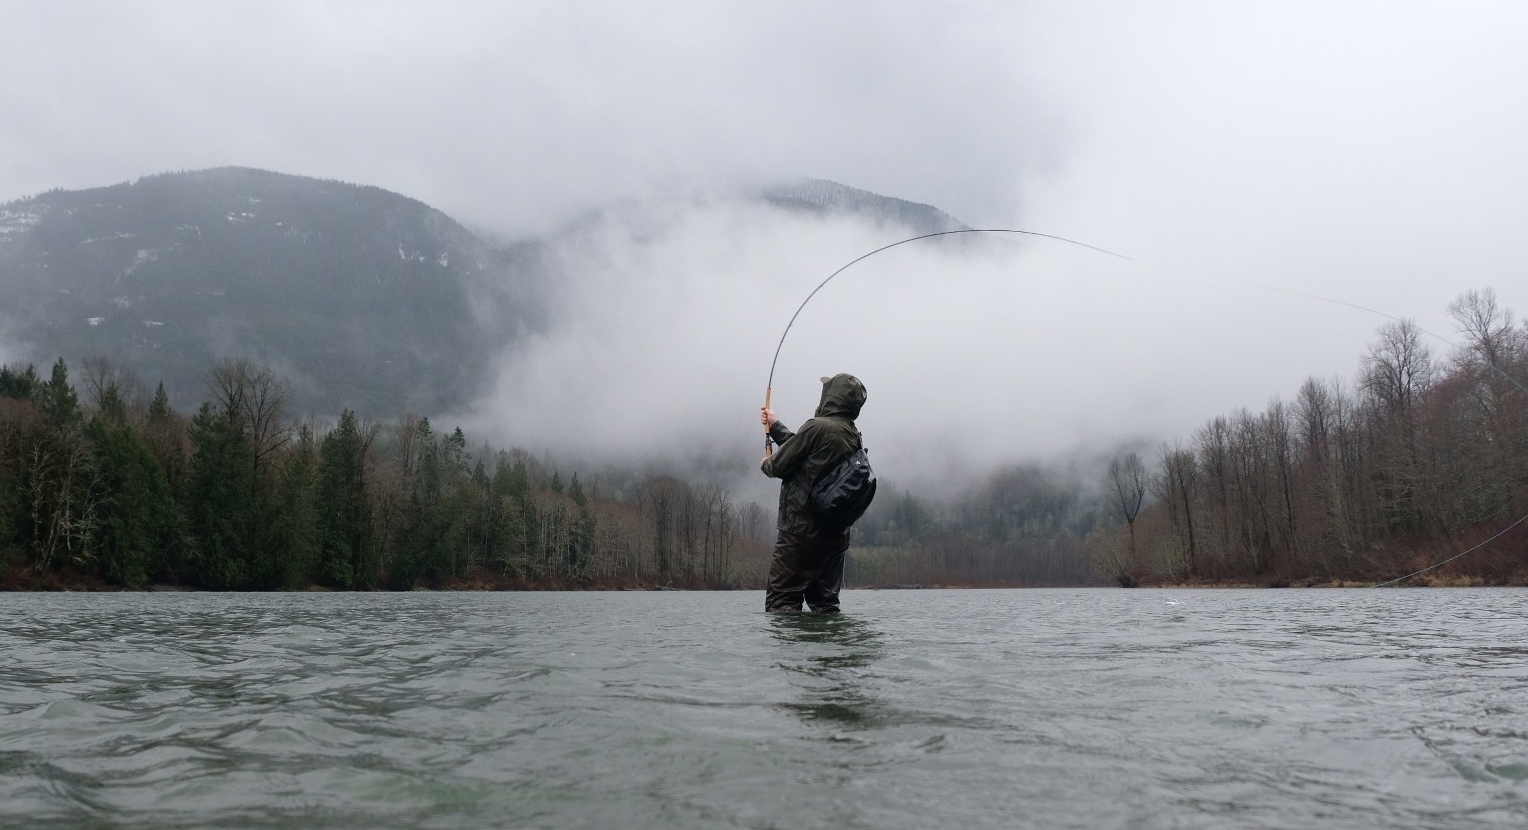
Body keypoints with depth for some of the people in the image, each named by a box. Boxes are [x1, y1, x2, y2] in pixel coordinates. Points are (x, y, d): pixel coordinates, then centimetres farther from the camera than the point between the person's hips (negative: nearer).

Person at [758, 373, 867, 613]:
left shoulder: (817, 427, -15)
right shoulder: (853, 436, 11)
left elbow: (780, 464, -8)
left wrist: (766, 465, 15)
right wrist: (775, 425, 32)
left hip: (801, 528, -8)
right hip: (836, 533, 8)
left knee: (780, 601, -4)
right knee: (825, 602, 13)